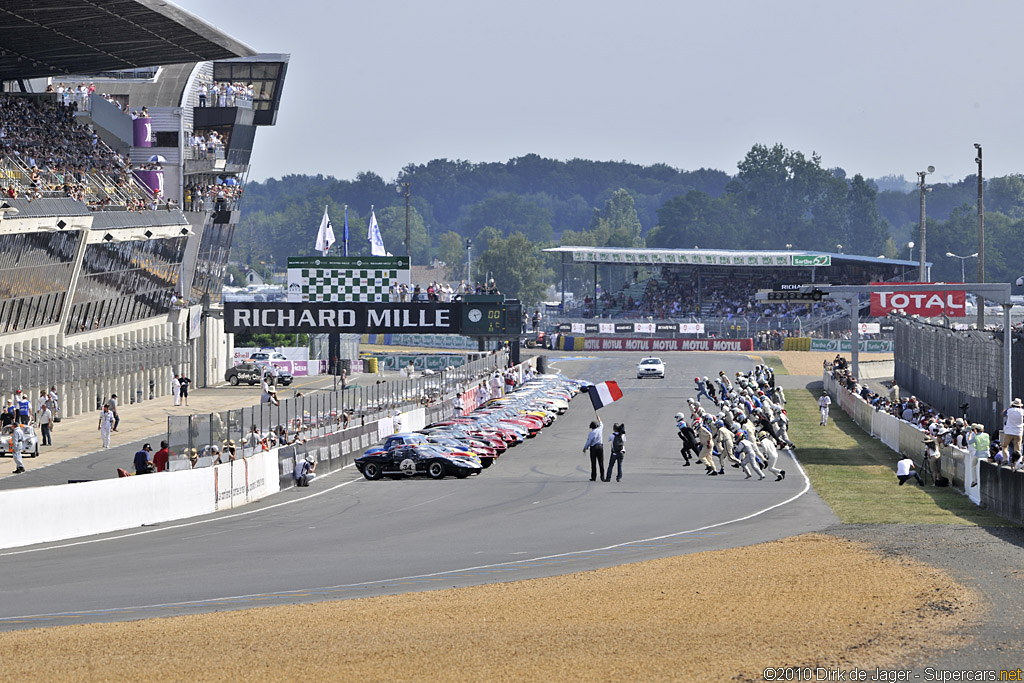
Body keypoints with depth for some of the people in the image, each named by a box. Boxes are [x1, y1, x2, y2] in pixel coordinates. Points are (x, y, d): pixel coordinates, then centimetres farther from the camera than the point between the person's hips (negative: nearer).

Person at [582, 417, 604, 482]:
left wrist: (585, 448, 3)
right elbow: (601, 425, 26)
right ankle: (602, 476, 3)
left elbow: (588, 442, -10)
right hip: (600, 446, 4)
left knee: (593, 463, 1)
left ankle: (593, 477, 1)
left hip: (593, 447, -4)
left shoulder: (591, 433, -11)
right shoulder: (600, 429, 1)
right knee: (601, 462, 6)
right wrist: (599, 420, 45)